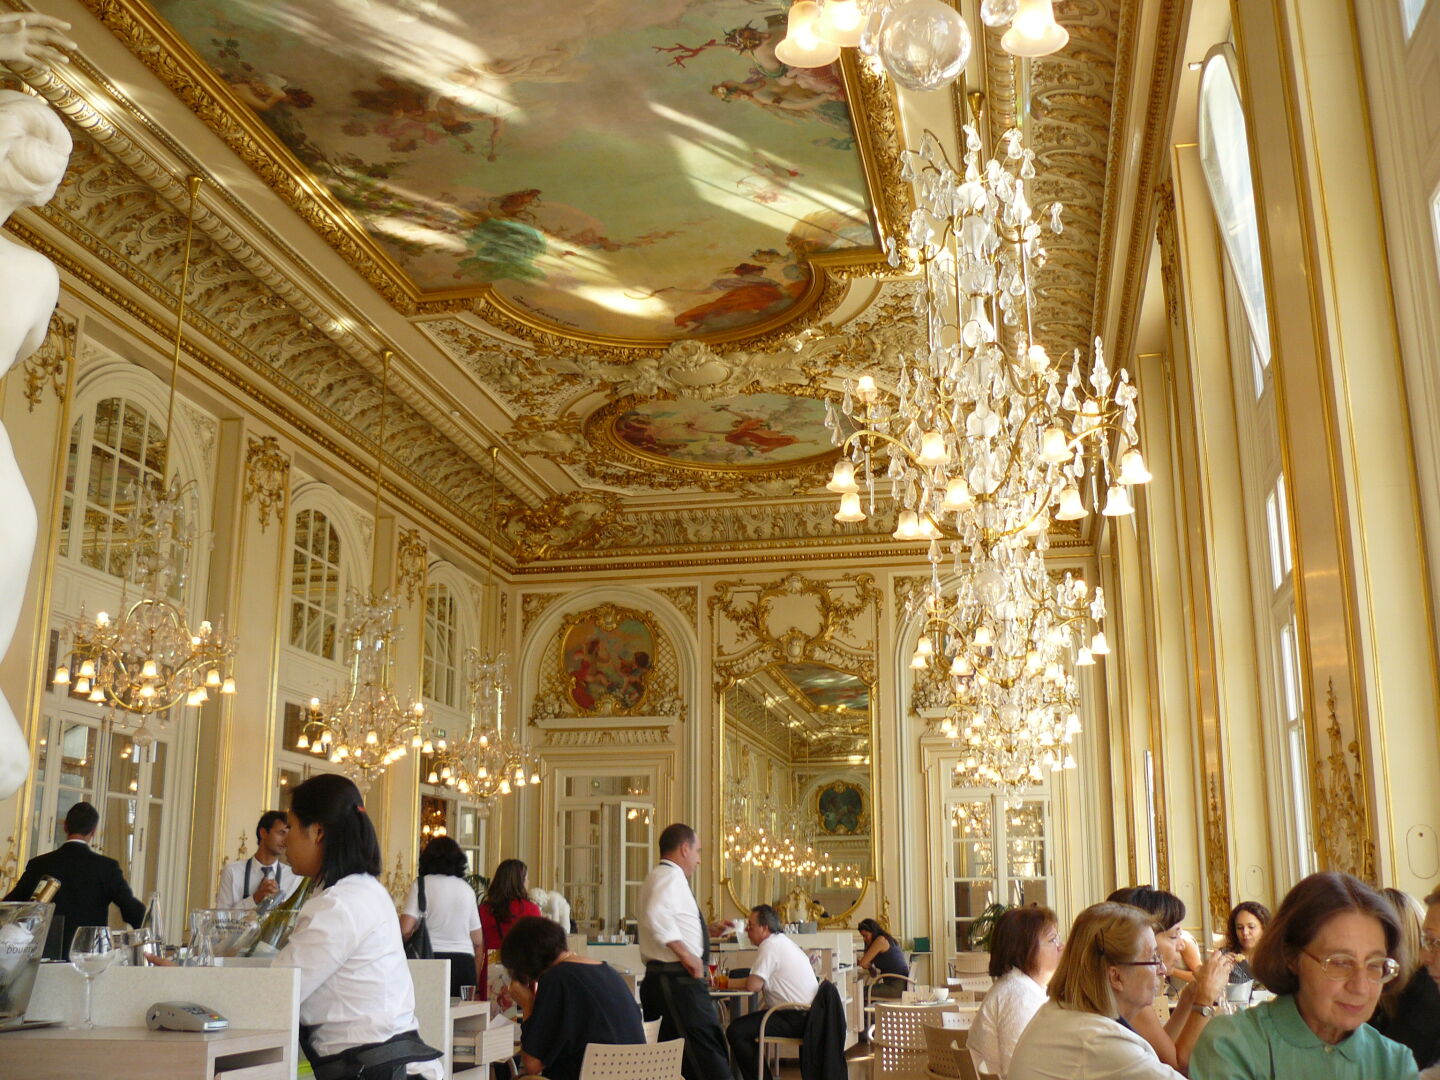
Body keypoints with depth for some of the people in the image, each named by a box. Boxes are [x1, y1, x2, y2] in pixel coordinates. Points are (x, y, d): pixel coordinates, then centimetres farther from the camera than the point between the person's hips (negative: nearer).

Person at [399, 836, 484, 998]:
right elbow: (478, 942, 16)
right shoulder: (467, 889, 15)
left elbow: (405, 930, -9)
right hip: (464, 963, 4)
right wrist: (474, 980, 22)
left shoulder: (421, 884, 2)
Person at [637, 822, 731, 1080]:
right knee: (710, 1058, -13)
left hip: (664, 979, 11)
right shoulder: (671, 875, -11)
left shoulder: (661, 876, 21)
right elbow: (656, 915, -30)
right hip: (677, 979, -11)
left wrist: (708, 930, 28)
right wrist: (686, 954, -25)